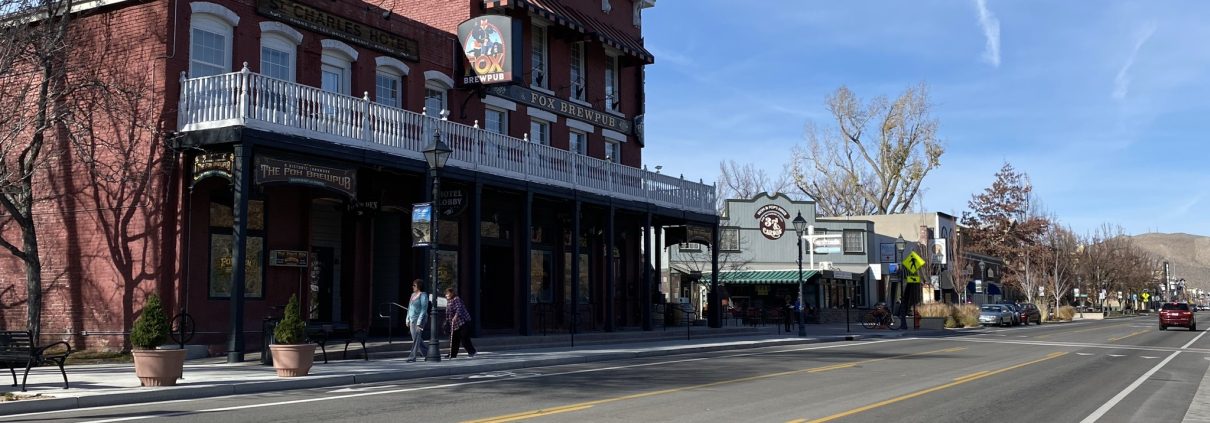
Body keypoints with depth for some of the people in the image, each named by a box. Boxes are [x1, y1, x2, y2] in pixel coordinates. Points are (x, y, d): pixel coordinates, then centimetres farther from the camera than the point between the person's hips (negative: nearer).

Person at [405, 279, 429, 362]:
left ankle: (412, 357, -8)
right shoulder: (413, 295, 14)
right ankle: (428, 351, 25)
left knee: (416, 338, -8)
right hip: (412, 319, 9)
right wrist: (407, 319, 16)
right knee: (415, 338, 11)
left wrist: (419, 321, -20)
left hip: (419, 319, -9)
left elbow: (424, 309, -15)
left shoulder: (423, 295, -10)